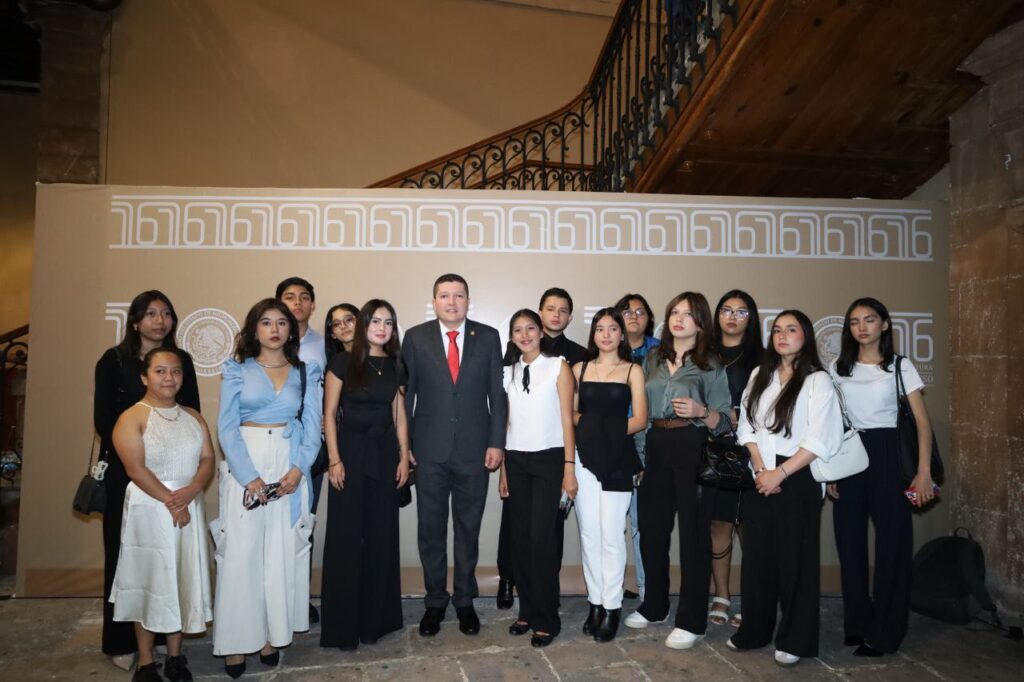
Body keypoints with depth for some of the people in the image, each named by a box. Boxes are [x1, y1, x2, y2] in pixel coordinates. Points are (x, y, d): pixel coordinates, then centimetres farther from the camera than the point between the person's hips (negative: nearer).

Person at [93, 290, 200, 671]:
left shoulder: (181, 360, 6)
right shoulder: (114, 361, -1)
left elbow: (192, 414, 6)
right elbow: (103, 419, -4)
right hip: (124, 469, -2)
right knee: (124, 550, 4)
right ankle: (122, 641, 14)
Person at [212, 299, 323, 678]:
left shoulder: (306, 373, 8)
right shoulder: (237, 370, 4)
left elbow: (312, 426, 3)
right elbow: (227, 426, -3)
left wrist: (298, 469, -12)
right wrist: (249, 476, -14)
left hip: (290, 468, 2)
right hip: (244, 467, -1)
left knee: (282, 553, 5)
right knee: (241, 553, 0)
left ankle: (272, 634, 18)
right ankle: (237, 640, 12)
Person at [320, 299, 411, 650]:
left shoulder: (394, 365, 7)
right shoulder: (343, 362, -4)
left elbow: (399, 415, 10)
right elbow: (329, 414, -4)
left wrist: (404, 456, 5)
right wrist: (334, 459, -11)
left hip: (384, 452, 4)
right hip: (351, 450, -4)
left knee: (382, 535, 9)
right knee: (346, 536, 2)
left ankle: (376, 617, 24)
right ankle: (343, 625, 15)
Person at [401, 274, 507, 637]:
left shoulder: (487, 337, 2)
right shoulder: (415, 337, 2)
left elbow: (497, 393, 2)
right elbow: (405, 392, 2)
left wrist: (496, 442, -3)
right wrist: (403, 445, -1)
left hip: (474, 449, 0)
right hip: (429, 450, 0)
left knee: (468, 529, 11)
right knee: (431, 529, 10)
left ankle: (465, 600, 28)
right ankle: (435, 601, 27)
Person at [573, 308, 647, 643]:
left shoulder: (632, 371, 4)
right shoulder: (580, 369, 11)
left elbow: (639, 419, 0)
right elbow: (569, 411, 10)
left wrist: (610, 431, -7)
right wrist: (590, 426, -6)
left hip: (617, 459, -2)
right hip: (585, 456, 3)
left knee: (611, 533, -3)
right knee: (588, 533, 6)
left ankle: (611, 606, 10)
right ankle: (595, 602, 18)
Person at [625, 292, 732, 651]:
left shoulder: (711, 365, -1)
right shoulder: (652, 359, 11)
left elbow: (724, 422, -2)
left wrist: (701, 411, -21)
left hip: (693, 449, -4)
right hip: (655, 447, 5)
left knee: (693, 532, 1)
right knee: (651, 527, 11)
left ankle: (691, 620, 13)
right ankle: (654, 605, 29)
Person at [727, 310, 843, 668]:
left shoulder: (817, 380, -5)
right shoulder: (759, 375, 10)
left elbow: (820, 439, -12)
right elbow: (747, 427, 7)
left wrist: (780, 473, -15)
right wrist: (759, 469, -6)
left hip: (797, 478, -4)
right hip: (759, 477, 4)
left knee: (795, 558, 3)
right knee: (757, 555, 9)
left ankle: (794, 640, 16)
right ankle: (754, 630, 23)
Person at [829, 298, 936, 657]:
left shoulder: (901, 366, -1)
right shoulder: (839, 368, 7)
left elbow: (923, 422, -5)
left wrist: (924, 472, -13)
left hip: (887, 454, -3)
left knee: (893, 542, 1)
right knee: (850, 542, 8)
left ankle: (884, 633, 14)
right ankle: (857, 624, 23)